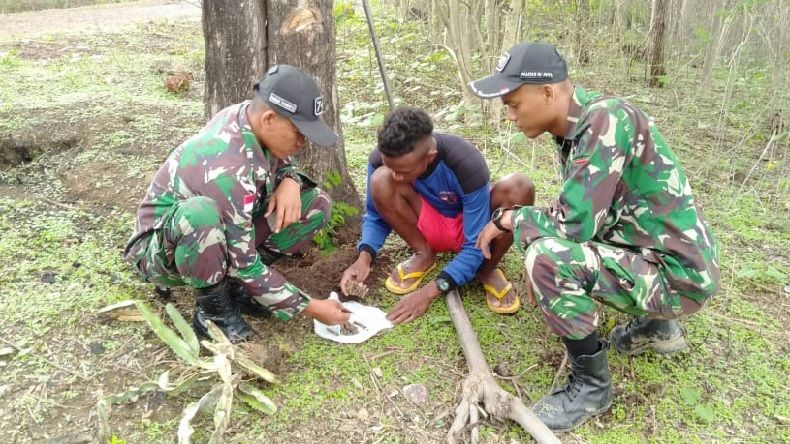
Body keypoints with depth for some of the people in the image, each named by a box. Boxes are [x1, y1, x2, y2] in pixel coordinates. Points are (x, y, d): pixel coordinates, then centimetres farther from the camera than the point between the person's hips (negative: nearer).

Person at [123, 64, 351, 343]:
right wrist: (309, 307, -23)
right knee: (200, 215, -44)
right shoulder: (227, 170, -36)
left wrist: (290, 182, -17)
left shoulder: (247, 115, -14)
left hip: (224, 237, 7)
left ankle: (234, 283, 1)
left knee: (316, 204, -8)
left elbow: (283, 163, 8)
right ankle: (214, 308, -15)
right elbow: (244, 265, -30)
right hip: (164, 248, -7)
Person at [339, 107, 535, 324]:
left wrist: (430, 291, -36)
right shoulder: (382, 158, -23)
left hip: (470, 229, -2)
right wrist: (364, 257, -25)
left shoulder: (468, 164, -33)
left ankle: (487, 269, -8)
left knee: (519, 188, -33)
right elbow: (376, 216, -6)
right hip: (431, 228, 2)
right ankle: (424, 256, -3)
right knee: (380, 181, -27)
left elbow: (475, 247, -28)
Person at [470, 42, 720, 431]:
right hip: (648, 251, 9)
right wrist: (514, 221, 2)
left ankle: (591, 385, -4)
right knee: (543, 234, 19)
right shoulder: (576, 125, 3)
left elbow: (575, 224, -27)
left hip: (677, 274, -9)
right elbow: (579, 214, 13)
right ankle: (655, 325, 22)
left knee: (546, 257, -27)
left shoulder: (605, 120, -24)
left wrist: (510, 219, -11)